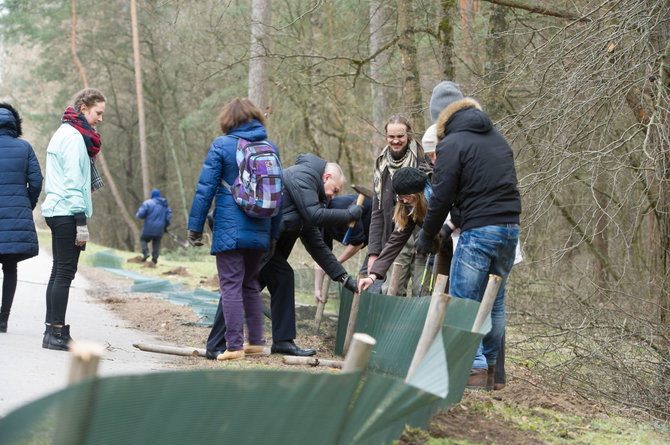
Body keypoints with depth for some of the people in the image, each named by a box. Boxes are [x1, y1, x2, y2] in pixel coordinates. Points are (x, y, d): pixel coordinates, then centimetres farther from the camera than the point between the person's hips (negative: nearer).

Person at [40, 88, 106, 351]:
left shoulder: (63, 133, 20)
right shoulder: (74, 137, -11)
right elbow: (73, 183, -17)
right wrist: (81, 222, -19)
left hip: (56, 212, 10)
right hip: (68, 212, -10)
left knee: (59, 271, 11)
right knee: (65, 272, -9)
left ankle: (52, 330, 14)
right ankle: (56, 333, -8)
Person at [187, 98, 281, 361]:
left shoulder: (221, 146, -4)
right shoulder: (271, 148, 9)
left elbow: (205, 188, -6)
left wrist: (195, 226, 0)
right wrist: (273, 234, 21)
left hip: (229, 228, -5)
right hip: (259, 231, 5)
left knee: (231, 286, -3)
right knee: (251, 284, 17)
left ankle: (234, 346, -6)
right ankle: (256, 341, 19)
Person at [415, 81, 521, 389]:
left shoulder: (452, 144, -6)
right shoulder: (497, 137, 18)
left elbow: (442, 198, -7)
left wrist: (426, 236, 5)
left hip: (479, 230, -8)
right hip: (511, 227, 8)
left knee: (462, 300, -1)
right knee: (494, 300, 15)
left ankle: (476, 368, -7)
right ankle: (491, 366, 21)